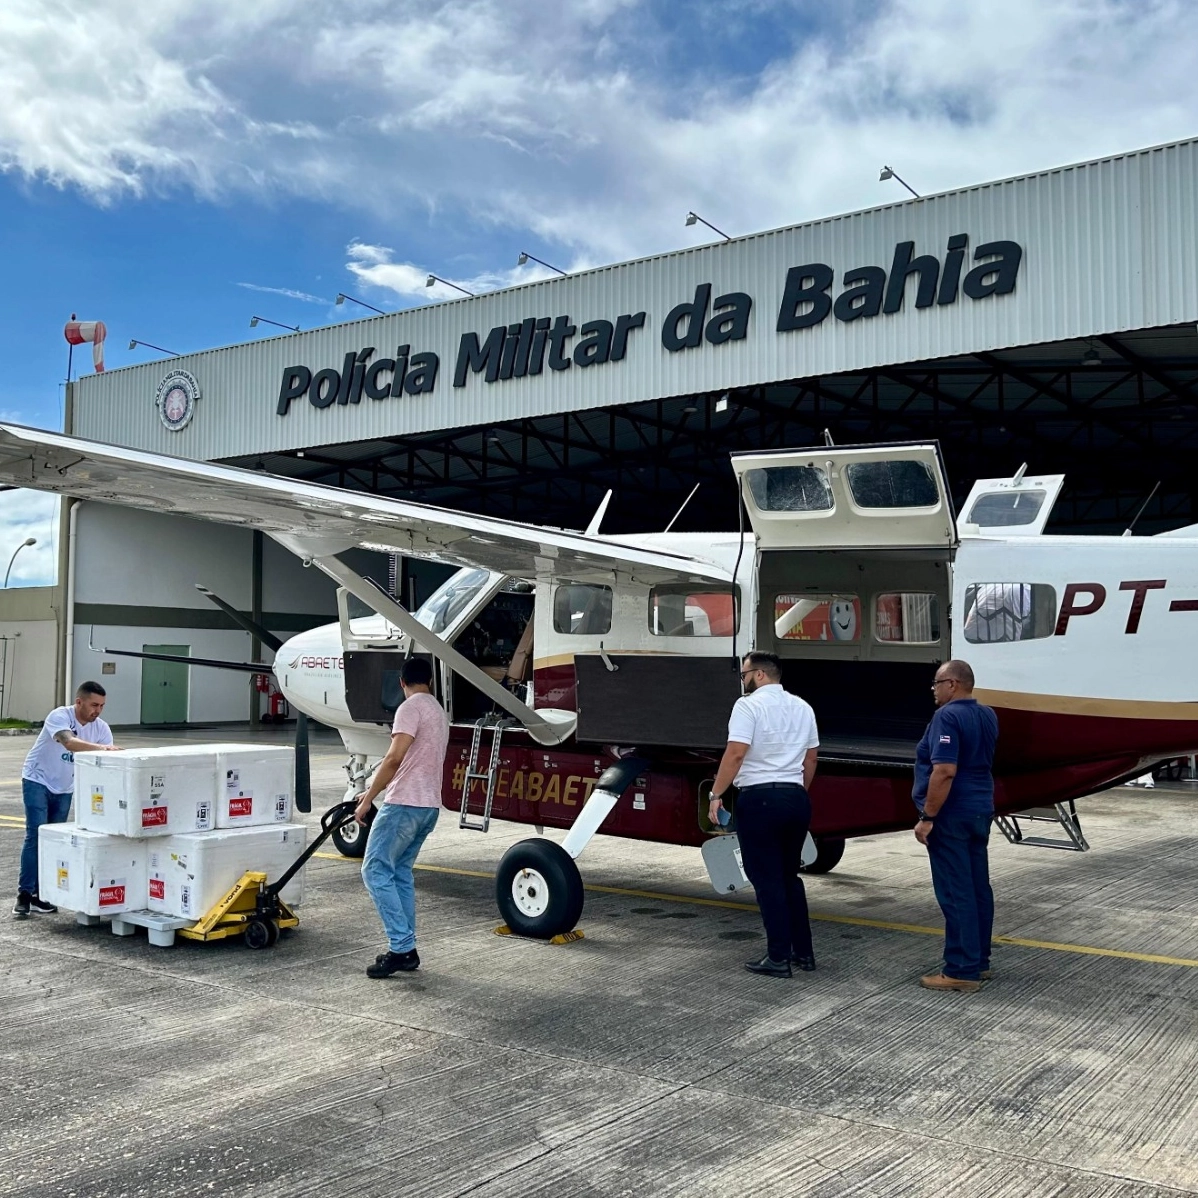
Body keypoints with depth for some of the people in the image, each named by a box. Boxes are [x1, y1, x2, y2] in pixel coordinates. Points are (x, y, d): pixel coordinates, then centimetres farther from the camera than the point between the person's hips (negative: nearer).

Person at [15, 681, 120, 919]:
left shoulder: (101, 728, -11)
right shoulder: (59, 716, -26)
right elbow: (69, 742, -46)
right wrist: (100, 748, -59)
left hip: (64, 788, 5)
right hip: (38, 780, -5)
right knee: (36, 836, -13)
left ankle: (40, 894, 9)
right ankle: (24, 894, -9)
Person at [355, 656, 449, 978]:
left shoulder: (411, 707, -10)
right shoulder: (439, 712, 19)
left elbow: (394, 758, -19)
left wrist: (367, 799, -15)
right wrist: (376, 789, 30)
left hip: (405, 804, -9)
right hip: (428, 805, 9)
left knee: (376, 871, -6)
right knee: (400, 872, 14)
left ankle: (401, 947, -9)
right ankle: (405, 950, 13)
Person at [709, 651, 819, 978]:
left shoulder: (748, 705, -9)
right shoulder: (802, 707, 13)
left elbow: (735, 753, -18)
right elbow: (811, 758, 17)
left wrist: (716, 794, -13)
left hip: (759, 798, -7)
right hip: (796, 798, 7)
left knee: (767, 879, 0)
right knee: (790, 877, 18)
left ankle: (779, 957, 3)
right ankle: (803, 951, 21)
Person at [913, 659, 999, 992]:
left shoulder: (947, 717, -17)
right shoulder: (988, 716, 10)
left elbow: (945, 771, -25)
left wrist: (927, 817, -21)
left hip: (952, 814, -9)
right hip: (980, 811, 9)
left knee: (955, 892, -5)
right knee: (978, 887, 13)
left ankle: (962, 970, -2)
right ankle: (979, 960, 22)